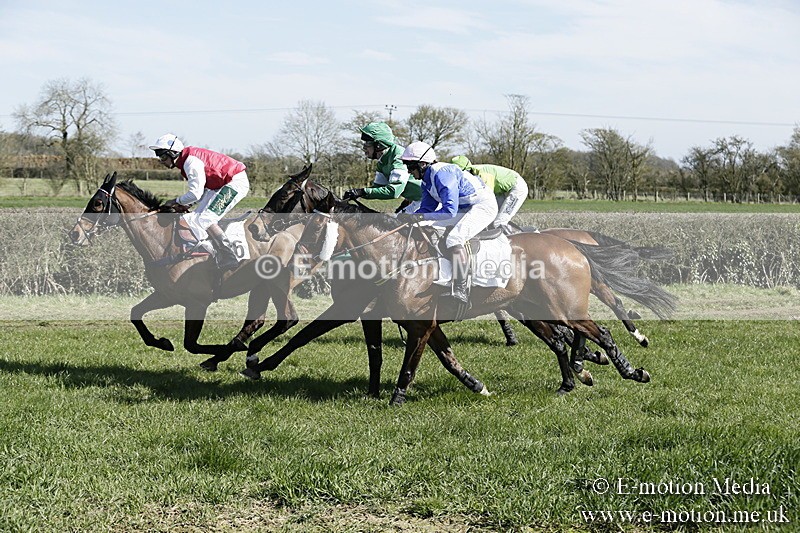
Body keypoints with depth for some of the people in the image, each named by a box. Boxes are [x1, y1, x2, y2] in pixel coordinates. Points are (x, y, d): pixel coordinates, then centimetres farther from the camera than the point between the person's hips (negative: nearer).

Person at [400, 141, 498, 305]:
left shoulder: (442, 174, -26)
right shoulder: (427, 180, 6)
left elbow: (450, 211, -32)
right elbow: (427, 208, 10)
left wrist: (422, 216, -29)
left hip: (484, 205, -11)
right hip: (464, 208, 11)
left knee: (454, 239, -29)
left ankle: (460, 291, -32)